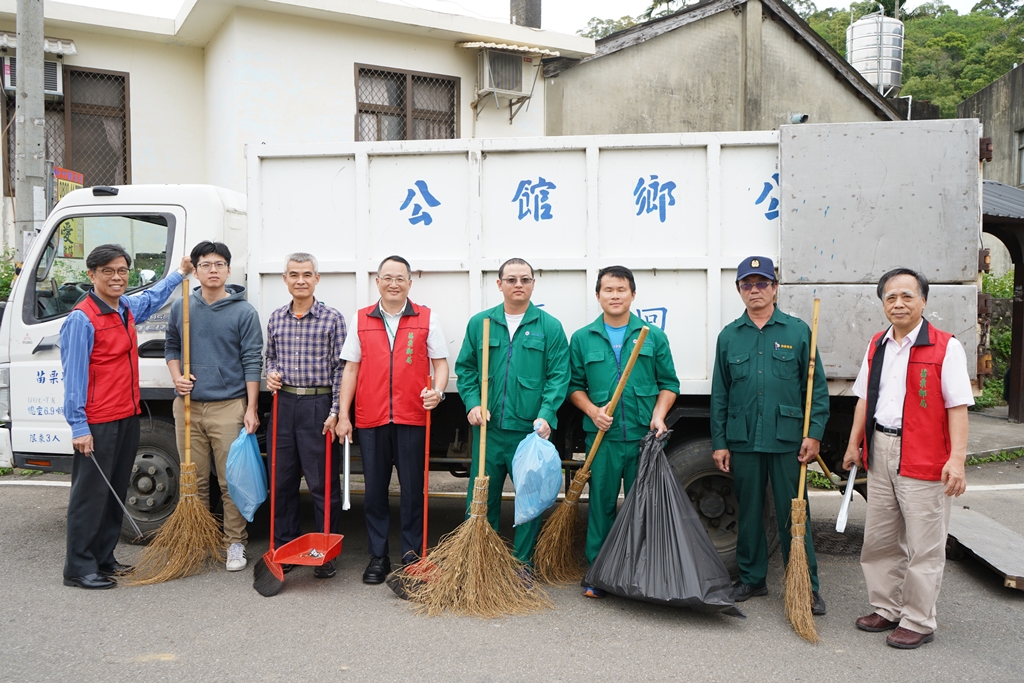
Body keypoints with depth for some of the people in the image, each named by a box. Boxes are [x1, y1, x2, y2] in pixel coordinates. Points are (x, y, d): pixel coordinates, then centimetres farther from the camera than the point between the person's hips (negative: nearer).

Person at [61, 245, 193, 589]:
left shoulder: (128, 308, 10)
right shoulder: (81, 319, -13)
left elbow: (151, 297, 36)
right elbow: (74, 376, -15)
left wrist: (180, 273, 42)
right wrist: (78, 427, -18)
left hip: (128, 417, 8)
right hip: (97, 423, -8)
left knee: (115, 493, 14)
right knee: (90, 494, -2)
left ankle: (103, 559, 25)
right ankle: (78, 568, 8)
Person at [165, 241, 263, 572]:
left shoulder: (244, 312, -2)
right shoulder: (181, 307, 8)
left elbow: (252, 362, -4)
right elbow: (171, 346, 20)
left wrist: (251, 409, -9)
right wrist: (177, 377, 0)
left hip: (229, 407, -3)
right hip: (188, 405, 3)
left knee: (232, 481, 0)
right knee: (194, 480, 11)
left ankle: (235, 543, 12)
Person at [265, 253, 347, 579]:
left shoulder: (332, 318, -3)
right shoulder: (276, 319, 10)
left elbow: (340, 368, -4)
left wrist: (335, 413, -10)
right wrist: (271, 374, 0)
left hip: (319, 405, -4)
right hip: (284, 403, 4)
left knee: (323, 484, 1)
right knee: (282, 481, 10)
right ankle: (284, 548, 24)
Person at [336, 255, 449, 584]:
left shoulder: (427, 318, 6)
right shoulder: (361, 320, 10)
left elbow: (440, 362, 6)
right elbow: (351, 369, 11)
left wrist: (437, 390, -14)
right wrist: (343, 414, 5)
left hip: (412, 418, -1)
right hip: (370, 419, 2)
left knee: (413, 489, 3)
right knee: (375, 490, 7)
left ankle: (412, 555, 15)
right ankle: (378, 557, 19)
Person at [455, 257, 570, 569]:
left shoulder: (550, 327, 1)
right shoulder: (479, 323, 8)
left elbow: (558, 376, -2)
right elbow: (465, 368, 10)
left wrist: (546, 415, -14)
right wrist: (473, 403, -6)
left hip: (531, 430, -1)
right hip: (488, 428, 2)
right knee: (481, 496, 8)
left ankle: (523, 562, 23)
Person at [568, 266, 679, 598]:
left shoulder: (654, 336, 7)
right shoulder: (582, 339, 7)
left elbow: (669, 384, 10)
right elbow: (575, 385, 10)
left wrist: (658, 415, -6)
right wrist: (593, 411, -7)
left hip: (645, 437, 0)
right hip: (603, 437, 0)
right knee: (601, 504, 5)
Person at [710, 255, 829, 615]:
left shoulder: (798, 331, 3)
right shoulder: (729, 336, 8)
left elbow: (817, 387, 2)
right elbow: (719, 394, 9)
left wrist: (814, 433, -6)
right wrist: (719, 442, 5)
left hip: (788, 440, -2)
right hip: (743, 440, 2)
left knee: (793, 513, 2)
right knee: (748, 512, 11)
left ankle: (807, 586, 13)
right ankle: (751, 578, 25)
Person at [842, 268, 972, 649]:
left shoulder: (945, 347, -7)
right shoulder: (877, 346, 12)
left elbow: (958, 406, -11)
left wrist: (957, 458, -19)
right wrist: (854, 444, 17)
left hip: (923, 459, -6)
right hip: (880, 452, 7)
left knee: (923, 546, 2)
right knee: (879, 540, 15)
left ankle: (919, 623, 16)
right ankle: (887, 609, 30)